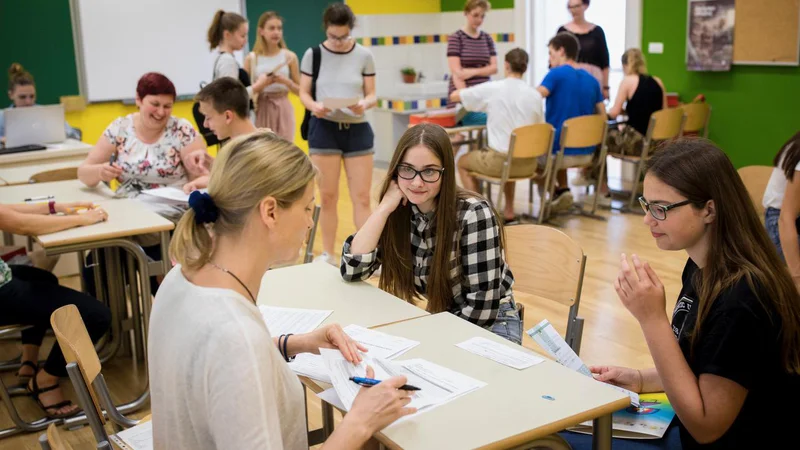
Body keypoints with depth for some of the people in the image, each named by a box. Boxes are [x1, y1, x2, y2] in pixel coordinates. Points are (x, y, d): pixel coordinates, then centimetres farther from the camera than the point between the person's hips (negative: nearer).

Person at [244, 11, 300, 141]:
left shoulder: (289, 57, 1)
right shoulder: (252, 58, 0)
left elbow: (300, 91, 5)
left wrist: (286, 81, -12)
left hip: (282, 111, 0)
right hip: (261, 112, 0)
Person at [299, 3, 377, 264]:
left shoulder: (364, 56, -1)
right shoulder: (313, 55, -1)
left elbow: (372, 95, 2)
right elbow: (303, 93, 2)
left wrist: (364, 104, -21)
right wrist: (314, 106, -20)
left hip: (357, 129, 0)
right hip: (324, 129, 0)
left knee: (362, 196, 1)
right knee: (328, 196, 6)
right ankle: (328, 254, 19)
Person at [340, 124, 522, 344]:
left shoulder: (473, 213, -24)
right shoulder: (401, 212, -8)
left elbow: (482, 308, -25)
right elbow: (352, 270, -15)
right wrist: (385, 207, -21)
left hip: (491, 325, -5)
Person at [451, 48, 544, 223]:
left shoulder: (491, 89, -8)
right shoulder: (535, 94, 0)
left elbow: (454, 96, 3)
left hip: (501, 161, -4)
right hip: (529, 163, 4)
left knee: (463, 162, 25)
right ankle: (509, 212, 35)